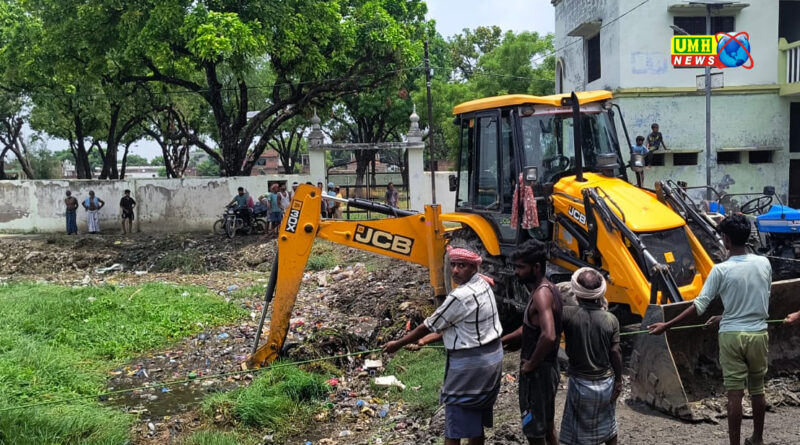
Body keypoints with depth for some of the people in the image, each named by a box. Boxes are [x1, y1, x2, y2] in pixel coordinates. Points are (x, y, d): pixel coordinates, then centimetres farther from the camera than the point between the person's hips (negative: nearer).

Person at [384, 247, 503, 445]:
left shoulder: (460, 296, -24)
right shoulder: (483, 284, 5)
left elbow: (429, 326, -14)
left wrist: (398, 344, -1)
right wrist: (426, 340, 16)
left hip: (469, 363, -9)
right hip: (492, 356, 9)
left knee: (454, 428, 0)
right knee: (476, 422, 18)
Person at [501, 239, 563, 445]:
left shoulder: (542, 294, -23)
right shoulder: (546, 289, 8)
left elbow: (548, 336, -37)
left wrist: (531, 364, -23)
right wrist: (500, 342, 13)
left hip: (538, 372, -10)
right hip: (546, 368, 10)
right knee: (546, 424, 22)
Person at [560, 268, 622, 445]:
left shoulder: (568, 315, -17)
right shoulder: (611, 319, -8)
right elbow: (615, 353, -5)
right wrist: (618, 380, 5)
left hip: (580, 383, -3)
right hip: (606, 382, 3)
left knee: (579, 430, 9)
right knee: (608, 424, 22)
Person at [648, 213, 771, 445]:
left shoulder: (721, 270, -14)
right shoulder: (764, 263, -1)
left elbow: (699, 305, -15)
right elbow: (764, 299, 10)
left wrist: (666, 325, -9)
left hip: (732, 335, -4)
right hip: (758, 333, 4)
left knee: (734, 393, 2)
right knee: (757, 389, 19)